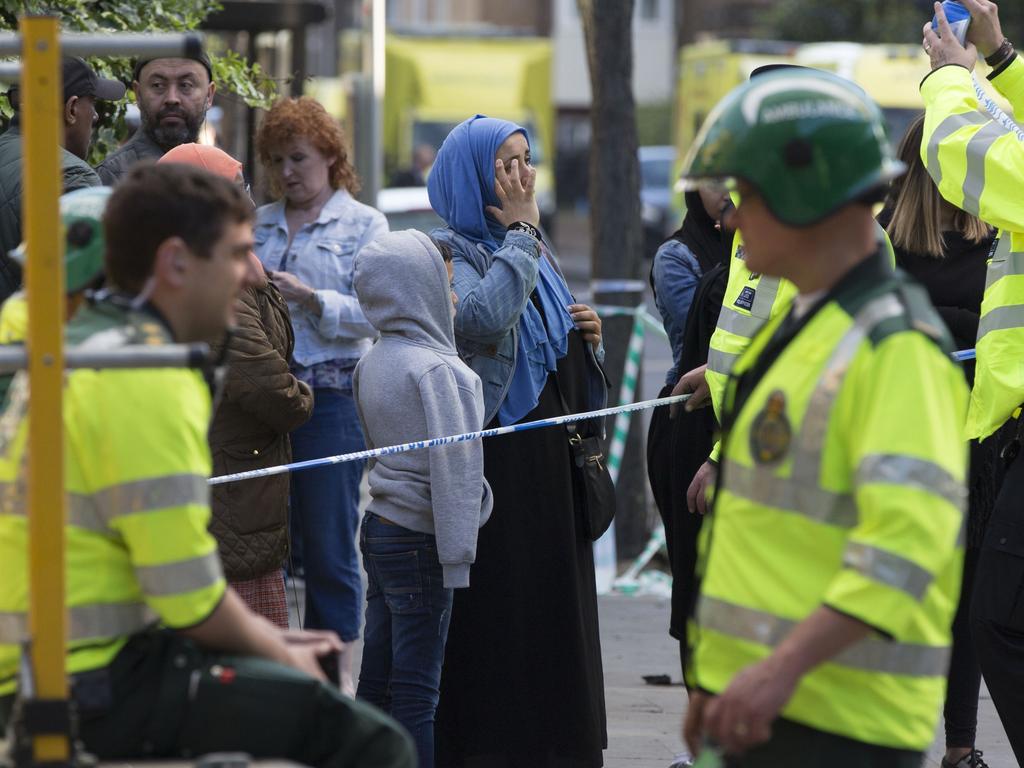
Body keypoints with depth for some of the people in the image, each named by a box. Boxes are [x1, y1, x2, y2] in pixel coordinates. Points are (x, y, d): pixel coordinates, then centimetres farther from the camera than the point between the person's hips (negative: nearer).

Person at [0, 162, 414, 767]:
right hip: (98, 692, -11)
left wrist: (270, 640, 17)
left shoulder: (72, 344, 16)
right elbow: (190, 596, -18)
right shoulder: (148, 381, -16)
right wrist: (284, 658, 0)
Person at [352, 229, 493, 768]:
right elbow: (451, 468, -20)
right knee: (416, 691, -5)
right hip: (419, 542, -8)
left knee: (377, 683, 11)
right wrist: (457, 554, -18)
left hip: (378, 526, 8)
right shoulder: (436, 369, -16)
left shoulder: (372, 362, 10)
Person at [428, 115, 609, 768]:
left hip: (551, 458, 8)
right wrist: (521, 232, -18)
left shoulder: (537, 256, 17)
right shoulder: (452, 251, -7)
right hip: (495, 461, -8)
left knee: (553, 605, 9)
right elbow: (483, 318, -29)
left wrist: (587, 338, 5)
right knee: (494, 613, -7)